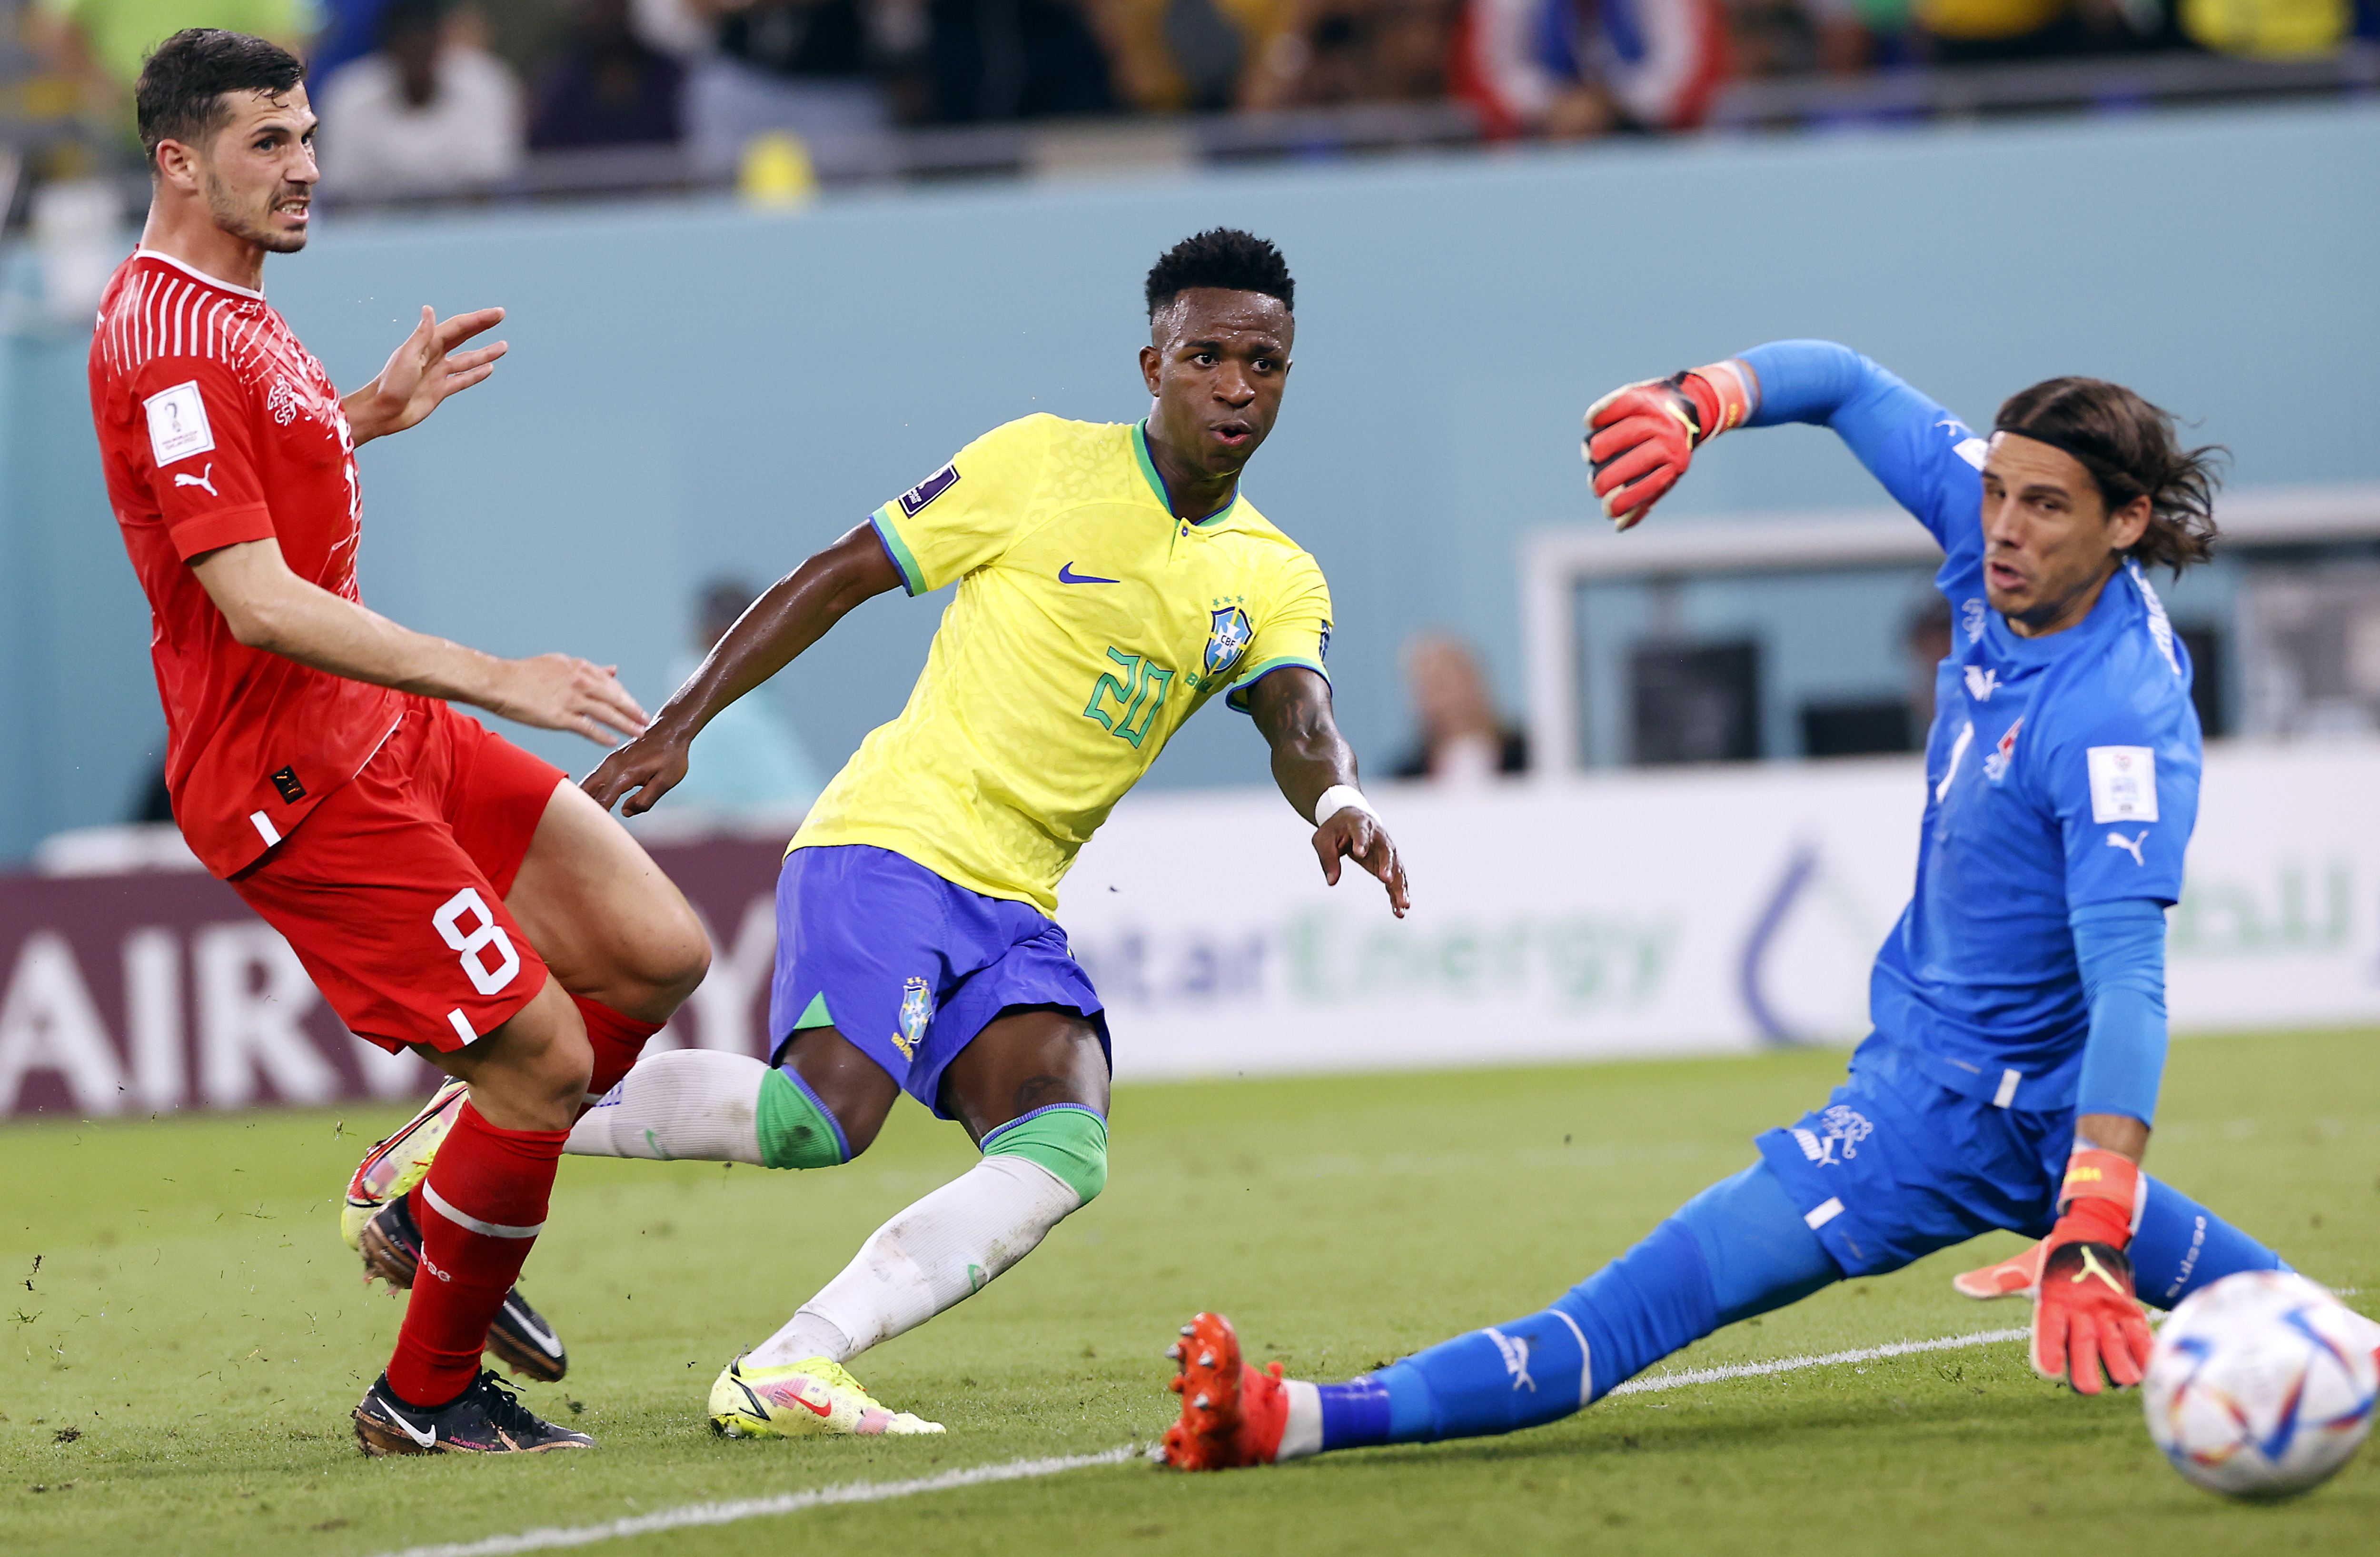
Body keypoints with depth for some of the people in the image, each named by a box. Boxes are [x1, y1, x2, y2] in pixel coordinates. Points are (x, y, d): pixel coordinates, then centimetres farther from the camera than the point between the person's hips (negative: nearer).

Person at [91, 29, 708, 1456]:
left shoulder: (228, 308, 13)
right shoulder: (171, 344, -20)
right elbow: (259, 603, -27)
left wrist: (372, 415, 22)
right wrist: (498, 681, -29)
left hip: (382, 735, 10)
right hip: (291, 784, -10)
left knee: (660, 957, 5)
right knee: (543, 1060, -9)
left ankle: (435, 1212, 21)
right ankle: (428, 1396, 8)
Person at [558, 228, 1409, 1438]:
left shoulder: (1276, 581, 11)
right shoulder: (1042, 465, -2)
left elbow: (1298, 721, -8)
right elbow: (839, 576, 4)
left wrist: (1335, 802, -33)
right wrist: (678, 726, -1)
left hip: (1018, 908, 5)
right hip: (890, 840, -5)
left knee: (1063, 1154, -20)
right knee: (820, 1117, -26)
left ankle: (784, 1375, -22)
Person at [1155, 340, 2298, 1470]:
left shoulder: (2118, 718, -31)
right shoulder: (1987, 525, -7)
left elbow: (2128, 980, -41)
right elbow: (1845, 383, 6)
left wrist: (2092, 1237, -51)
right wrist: (1697, 402, -15)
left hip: (1954, 1100, -10)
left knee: (1658, 1297, -21)